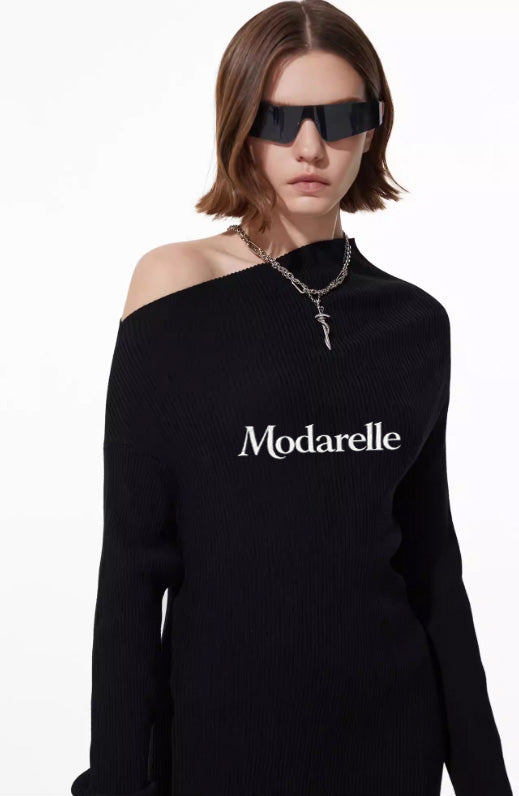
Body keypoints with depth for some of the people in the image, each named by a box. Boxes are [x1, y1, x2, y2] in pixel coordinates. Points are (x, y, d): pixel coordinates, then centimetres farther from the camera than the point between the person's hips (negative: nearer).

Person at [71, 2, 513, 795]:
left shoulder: (415, 322, 1)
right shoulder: (176, 284, -9)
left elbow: (430, 558, 6)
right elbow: (135, 552, -9)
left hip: (392, 723, 3)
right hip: (222, 719, -3)